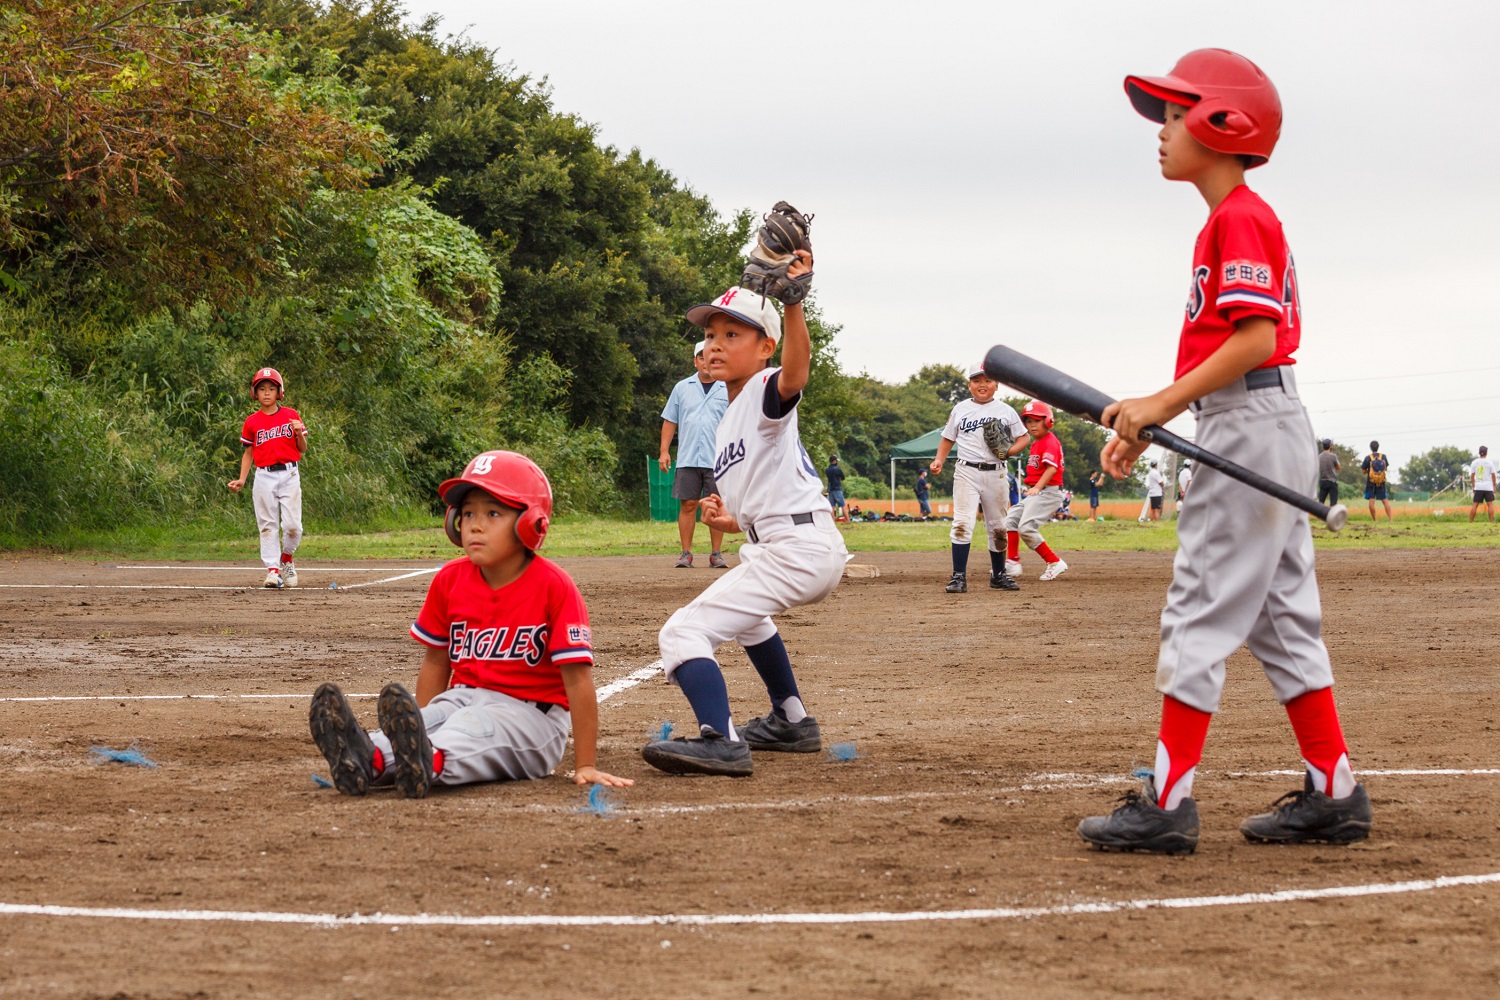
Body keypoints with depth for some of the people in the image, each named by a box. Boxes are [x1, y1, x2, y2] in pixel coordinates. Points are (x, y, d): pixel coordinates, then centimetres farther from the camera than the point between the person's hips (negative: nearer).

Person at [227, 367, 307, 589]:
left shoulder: (292, 416, 4)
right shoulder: (252, 422, 6)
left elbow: (302, 449, 7)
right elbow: (248, 453, 12)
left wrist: (299, 433, -14)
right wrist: (241, 480, 2)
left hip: (289, 474, -1)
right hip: (264, 477, 1)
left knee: (292, 524, -7)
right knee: (267, 525, -2)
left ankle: (287, 558, 19)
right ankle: (273, 570, 0)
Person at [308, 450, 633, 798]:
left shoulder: (553, 587, -11)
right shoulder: (450, 580, 5)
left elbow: (577, 678, -13)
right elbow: (436, 662, 15)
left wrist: (586, 765, -16)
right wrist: (419, 723, 7)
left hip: (530, 713, -5)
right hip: (463, 699, 5)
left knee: (472, 726, -35)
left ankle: (430, 763, -68)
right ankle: (370, 759, -58)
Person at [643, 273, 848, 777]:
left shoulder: (766, 393, -7)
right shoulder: (729, 421, 21)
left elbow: (795, 370, -34)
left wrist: (792, 302, -49)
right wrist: (732, 521, 12)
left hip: (797, 548, -11)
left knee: (684, 631, -19)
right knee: (743, 611, 41)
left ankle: (722, 742, -38)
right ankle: (792, 721, 47)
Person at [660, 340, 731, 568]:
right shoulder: (682, 388, 10)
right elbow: (670, 421, 12)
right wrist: (664, 451, 3)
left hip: (718, 461, -1)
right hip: (687, 460, 1)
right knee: (687, 505, -2)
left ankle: (716, 553, 7)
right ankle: (686, 554, 3)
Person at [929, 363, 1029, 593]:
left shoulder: (1005, 410, 6)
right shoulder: (960, 409, 8)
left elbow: (1023, 437, 10)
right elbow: (948, 439, 15)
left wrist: (1010, 451, -10)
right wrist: (939, 460, -2)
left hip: (996, 473, 1)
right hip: (967, 472, -1)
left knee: (997, 527, 10)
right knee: (962, 523, -15)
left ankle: (998, 576, 25)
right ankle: (959, 577, -16)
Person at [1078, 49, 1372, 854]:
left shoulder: (1240, 219, -12)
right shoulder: (1233, 222, 19)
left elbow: (1253, 339, -22)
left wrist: (1163, 403, -24)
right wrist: (1146, 422, 14)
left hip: (1251, 425, -11)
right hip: (1264, 432, 11)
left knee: (1201, 612, -9)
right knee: (1280, 615, 12)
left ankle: (1168, 803, -8)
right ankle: (1333, 794, 14)